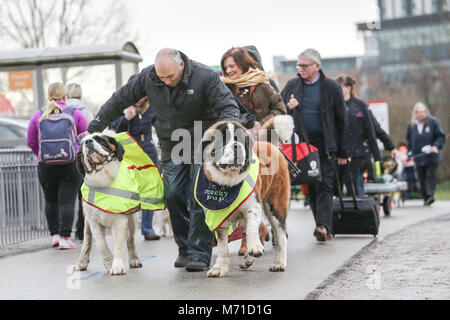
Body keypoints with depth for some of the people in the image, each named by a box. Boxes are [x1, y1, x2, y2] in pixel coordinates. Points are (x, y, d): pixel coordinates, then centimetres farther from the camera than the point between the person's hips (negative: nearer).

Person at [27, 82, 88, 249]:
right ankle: (65, 237, -8)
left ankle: (55, 235, 15)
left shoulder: (38, 116, 3)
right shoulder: (75, 113, -1)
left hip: (46, 166, 2)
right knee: (67, 201, -2)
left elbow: (31, 142, 7)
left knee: (51, 201, 15)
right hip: (71, 165, -2)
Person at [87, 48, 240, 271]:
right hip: (172, 148, 4)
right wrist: (93, 128, 5)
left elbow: (228, 106, -17)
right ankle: (185, 249, 11)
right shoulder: (147, 78, -7)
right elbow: (120, 100, 3)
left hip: (202, 145, -4)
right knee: (173, 195, -3)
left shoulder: (205, 77, -18)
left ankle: (199, 255, -6)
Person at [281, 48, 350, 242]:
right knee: (311, 188, 4)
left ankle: (324, 226, -19)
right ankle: (324, 230, 10)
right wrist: (288, 108, -9)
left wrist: (342, 152, 0)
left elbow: (341, 120, 2)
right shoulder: (292, 86, 9)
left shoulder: (331, 87, 0)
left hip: (324, 145, -4)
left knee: (324, 185, -11)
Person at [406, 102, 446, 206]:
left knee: (430, 175, -11)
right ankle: (426, 198, 10)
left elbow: (441, 136, -2)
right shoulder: (411, 125, 8)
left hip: (431, 156, -4)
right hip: (418, 157, 4)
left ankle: (430, 194, -20)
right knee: (422, 178, 4)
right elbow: (409, 140, 19)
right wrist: (410, 152, 7)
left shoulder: (433, 122, -2)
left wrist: (436, 146, -18)